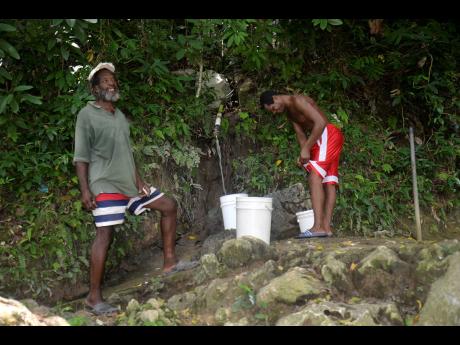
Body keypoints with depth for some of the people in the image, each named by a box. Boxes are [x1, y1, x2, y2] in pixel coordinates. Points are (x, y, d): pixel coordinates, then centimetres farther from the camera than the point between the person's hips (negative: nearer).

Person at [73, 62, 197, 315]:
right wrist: (85, 190, -18)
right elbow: (81, 156, -10)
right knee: (105, 234, -12)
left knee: (169, 206, 8)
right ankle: (94, 297, -5)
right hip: (105, 185, -8)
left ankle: (169, 262, 14)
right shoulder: (87, 115, -6)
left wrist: (138, 179, 10)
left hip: (128, 182, 8)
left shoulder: (119, 115, 16)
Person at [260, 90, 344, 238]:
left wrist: (306, 149, -24)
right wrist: (304, 153, -9)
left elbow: (320, 122, -24)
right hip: (322, 139, 10)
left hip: (328, 134, -10)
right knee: (328, 182, 5)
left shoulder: (298, 101, -15)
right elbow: (300, 134, 11)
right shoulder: (289, 113, 16)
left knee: (314, 177, -19)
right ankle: (327, 227, 3)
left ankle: (318, 226, -26)